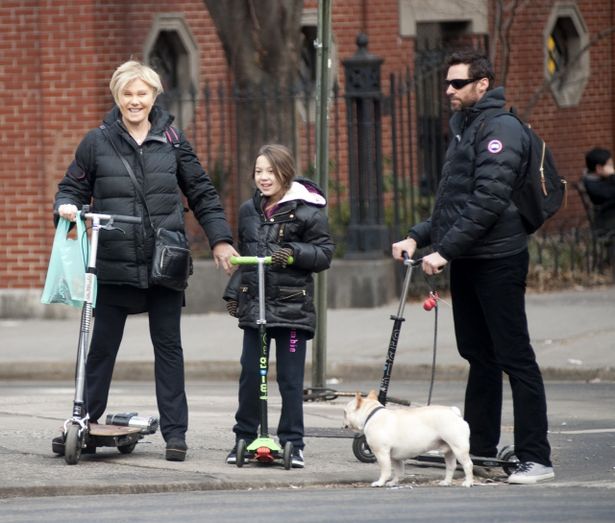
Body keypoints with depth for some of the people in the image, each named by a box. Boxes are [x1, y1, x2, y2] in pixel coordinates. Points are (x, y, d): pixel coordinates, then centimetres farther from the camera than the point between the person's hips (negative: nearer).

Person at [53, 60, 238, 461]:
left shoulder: (172, 141, 5)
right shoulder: (98, 142, 2)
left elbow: (202, 193, 11)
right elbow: (73, 187, 9)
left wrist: (220, 239, 5)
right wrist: (67, 207, -14)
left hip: (164, 263, 1)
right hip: (114, 263, -1)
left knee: (168, 346, 4)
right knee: (103, 345, 6)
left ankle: (175, 432, 6)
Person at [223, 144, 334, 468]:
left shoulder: (307, 211, -6)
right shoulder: (249, 210, 11)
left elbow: (324, 254, -5)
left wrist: (294, 253, -20)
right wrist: (233, 291, 14)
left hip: (292, 305, -4)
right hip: (254, 304, 5)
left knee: (290, 379, -1)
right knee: (249, 376, 6)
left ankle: (292, 443, 6)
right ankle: (244, 438, 16)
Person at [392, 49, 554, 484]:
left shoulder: (500, 128, -12)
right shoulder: (465, 129, 19)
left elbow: (488, 200, -22)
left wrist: (445, 250, -23)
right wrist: (418, 236, 9)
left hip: (497, 262, -10)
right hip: (467, 263, 10)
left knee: (515, 358, -8)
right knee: (479, 357, 13)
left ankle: (536, 459, -8)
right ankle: (479, 448, 19)